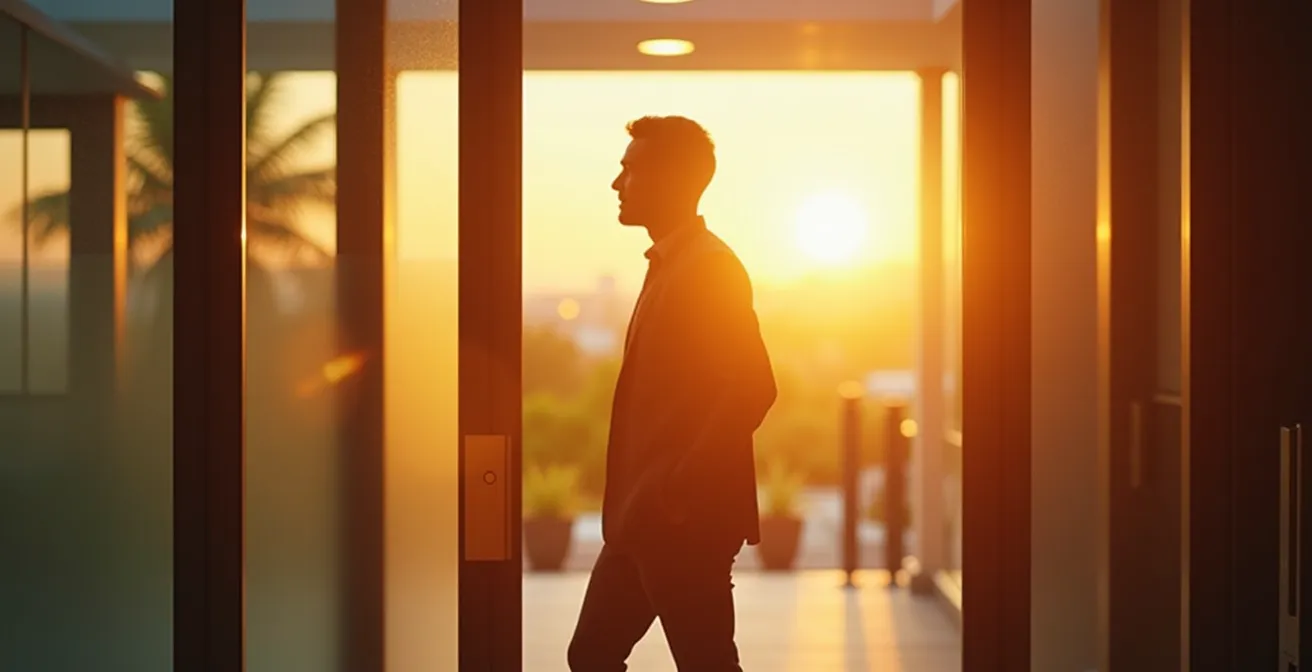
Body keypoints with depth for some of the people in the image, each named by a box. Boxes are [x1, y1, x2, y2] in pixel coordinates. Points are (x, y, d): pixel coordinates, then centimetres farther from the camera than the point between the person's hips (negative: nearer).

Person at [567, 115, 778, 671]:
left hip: (686, 519, -10)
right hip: (645, 518, 10)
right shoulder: (669, 264, 16)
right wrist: (638, 500, 16)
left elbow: (753, 387, -23)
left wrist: (677, 490, -22)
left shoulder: (711, 267, -14)